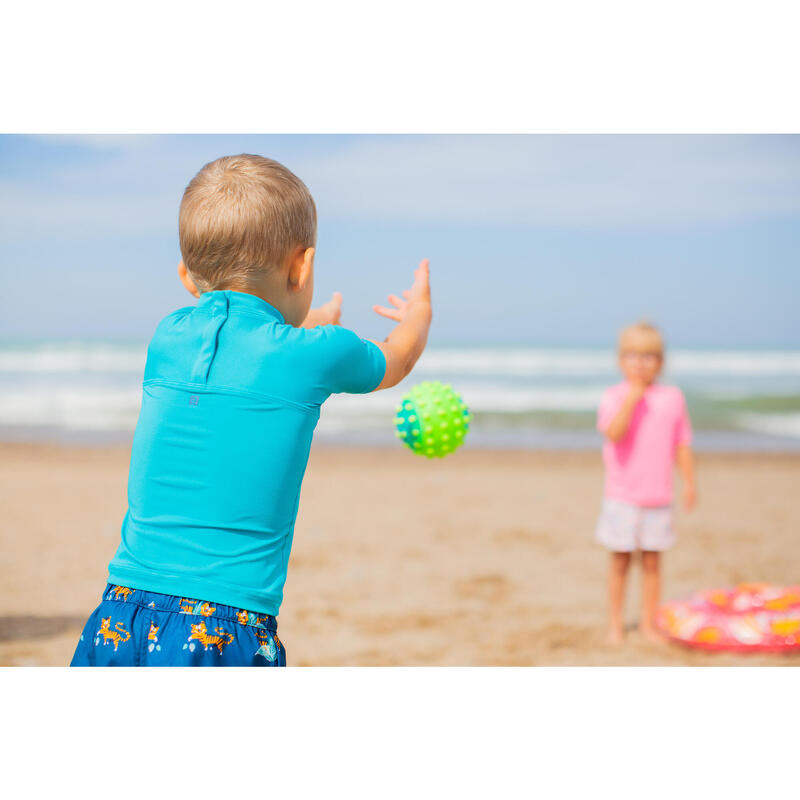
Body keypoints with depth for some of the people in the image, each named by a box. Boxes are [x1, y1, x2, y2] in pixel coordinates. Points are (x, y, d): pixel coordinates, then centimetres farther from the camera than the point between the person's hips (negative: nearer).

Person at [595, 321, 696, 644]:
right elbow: (614, 433, -22)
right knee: (620, 560, 5)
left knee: (652, 561, 7)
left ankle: (649, 624, 19)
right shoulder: (614, 397, -4)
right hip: (622, 497, -2)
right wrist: (632, 398, -25)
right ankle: (615, 624, 17)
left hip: (658, 497, 2)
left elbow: (682, 445, 8)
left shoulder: (672, 397, 5)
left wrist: (689, 483, 2)